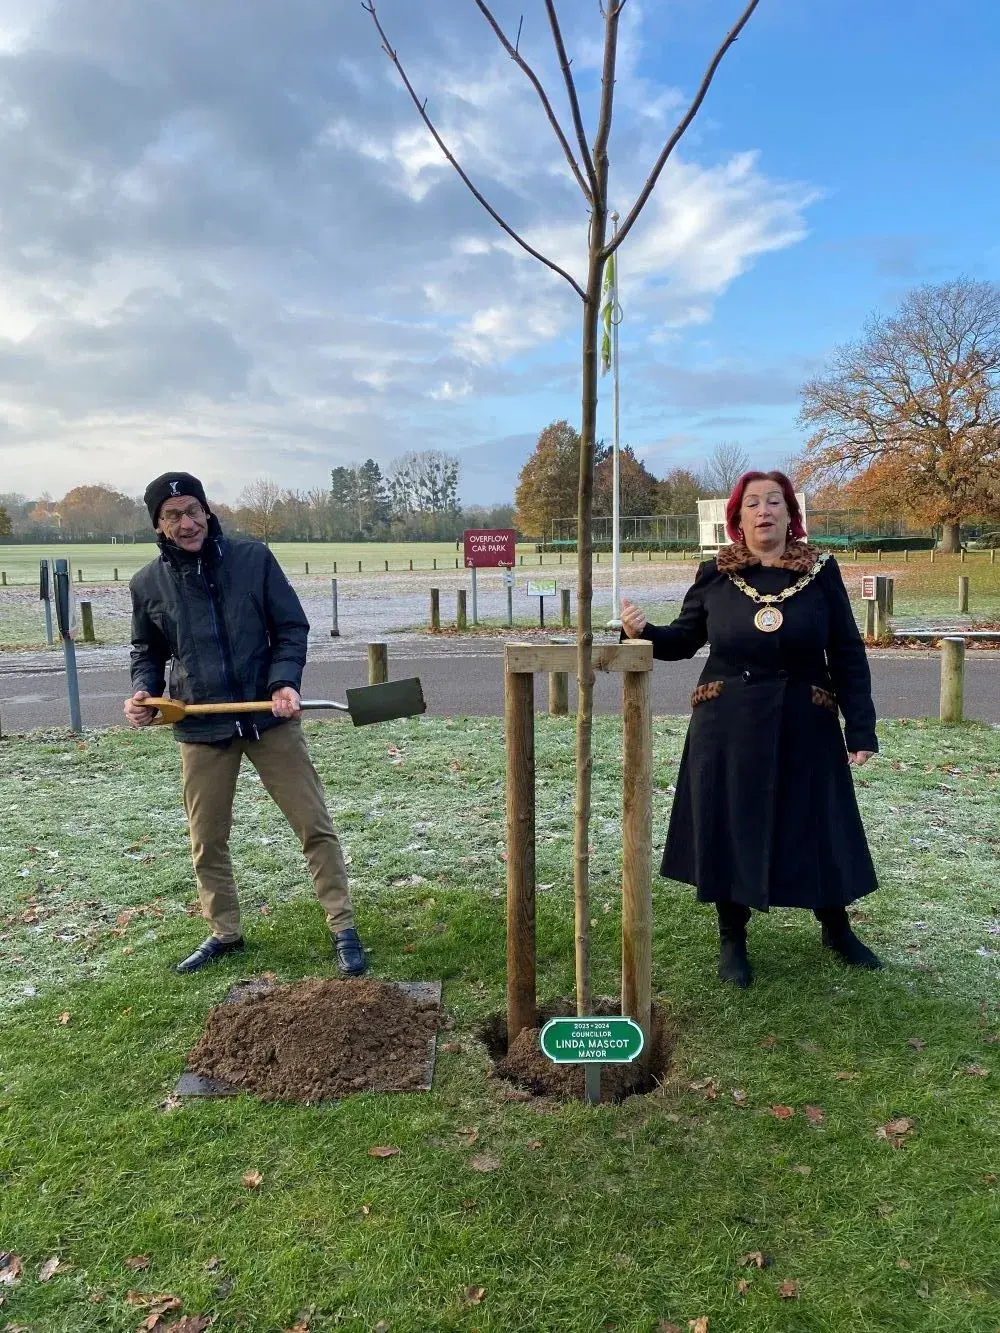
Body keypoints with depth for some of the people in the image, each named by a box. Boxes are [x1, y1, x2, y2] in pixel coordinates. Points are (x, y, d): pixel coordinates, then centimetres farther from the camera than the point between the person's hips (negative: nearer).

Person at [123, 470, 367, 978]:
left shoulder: (254, 559, -4)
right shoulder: (148, 584, 2)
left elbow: (292, 627, -1)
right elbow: (147, 651, 16)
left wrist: (284, 682, -17)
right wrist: (143, 690, -4)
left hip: (269, 717, -2)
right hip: (200, 729, 2)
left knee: (315, 825, 0)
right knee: (207, 841, 13)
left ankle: (343, 928, 13)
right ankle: (224, 932, 34)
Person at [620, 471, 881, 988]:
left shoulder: (821, 572, -1)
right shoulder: (714, 575, 0)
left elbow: (848, 655, 0)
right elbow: (684, 639, 9)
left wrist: (861, 729, -3)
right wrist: (642, 632, -12)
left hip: (804, 726, 0)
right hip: (728, 727, 0)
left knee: (819, 826, 10)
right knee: (729, 827, 7)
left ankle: (836, 928, 36)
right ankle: (732, 939, 27)